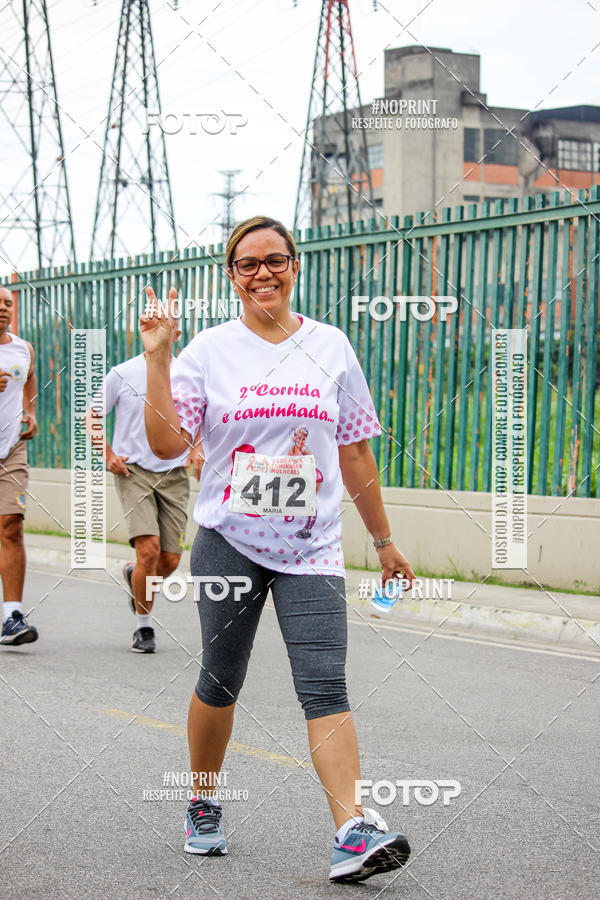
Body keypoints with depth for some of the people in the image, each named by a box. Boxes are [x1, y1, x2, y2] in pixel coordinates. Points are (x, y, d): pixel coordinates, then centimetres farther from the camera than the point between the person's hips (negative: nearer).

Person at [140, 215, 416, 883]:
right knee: (220, 682, 8)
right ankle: (203, 806, 30)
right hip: (229, 542, 0)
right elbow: (167, 443, -8)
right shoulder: (210, 350, 2)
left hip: (312, 550, 1)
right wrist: (157, 358, -14)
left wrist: (383, 539, 15)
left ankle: (354, 833, -20)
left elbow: (355, 453, 13)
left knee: (325, 685, -12)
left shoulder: (330, 347, 7)